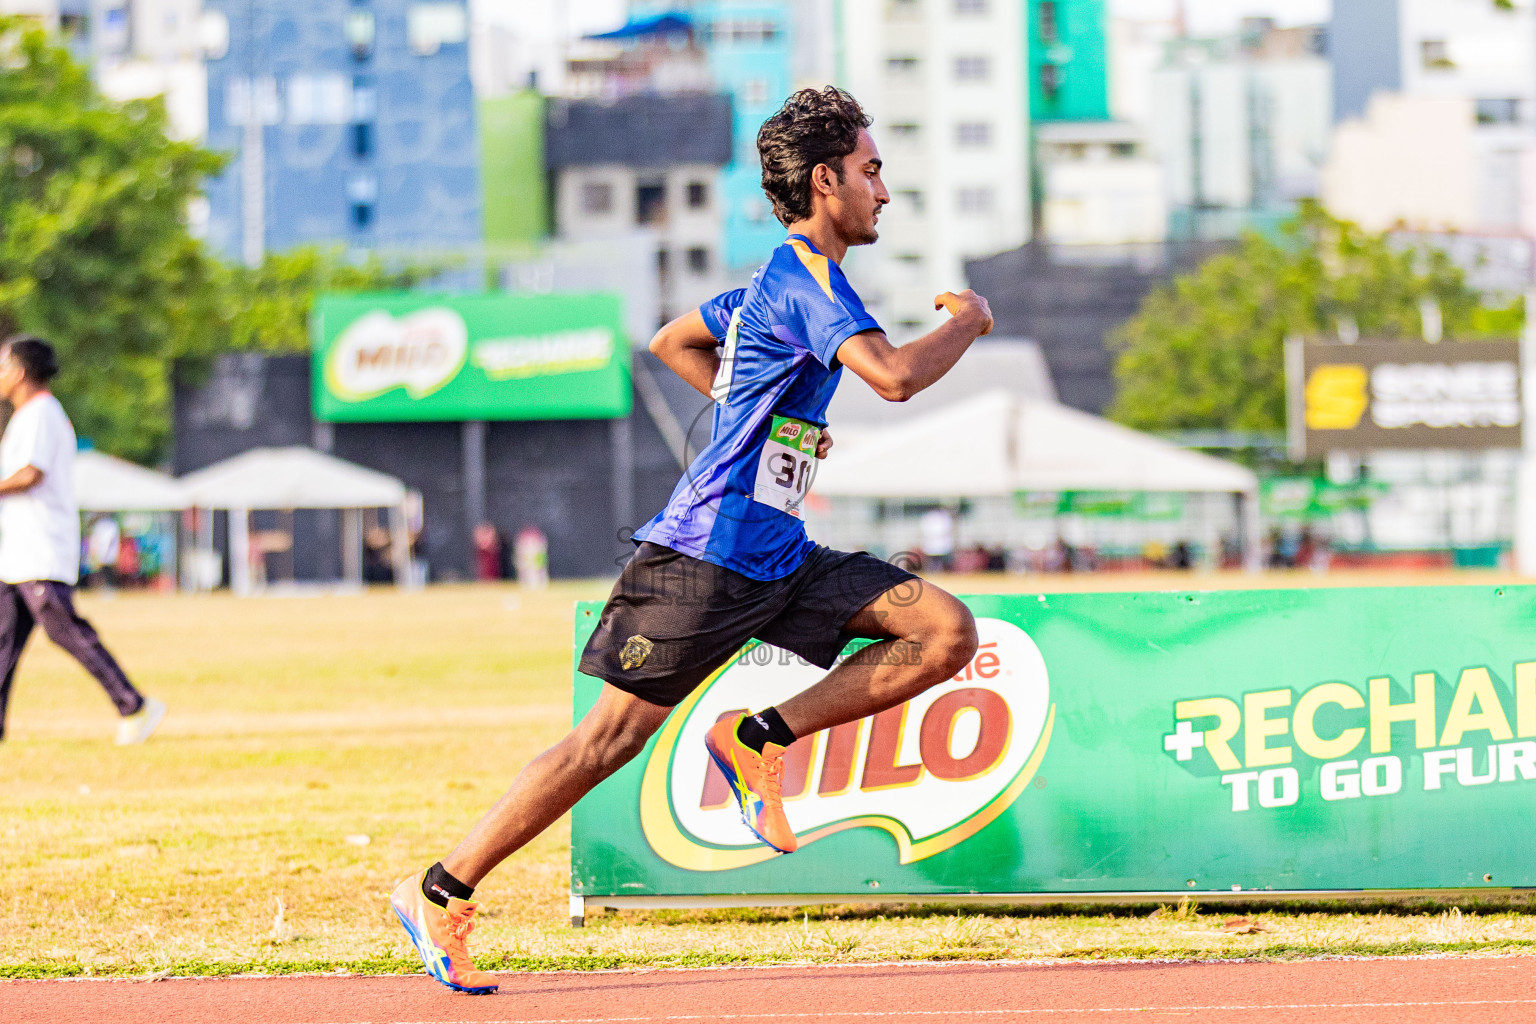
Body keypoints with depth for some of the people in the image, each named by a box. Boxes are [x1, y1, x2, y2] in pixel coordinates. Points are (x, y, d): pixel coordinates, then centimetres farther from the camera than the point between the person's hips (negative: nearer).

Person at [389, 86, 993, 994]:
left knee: (948, 634, -6)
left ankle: (761, 740, -2)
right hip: (703, 554, -9)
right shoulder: (805, 277, -13)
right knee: (613, 738, -6)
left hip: (780, 561, 9)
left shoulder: (780, 283, 16)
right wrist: (967, 322, -11)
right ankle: (440, 895, 4)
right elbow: (895, 375, -29)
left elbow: (673, 341, 32)